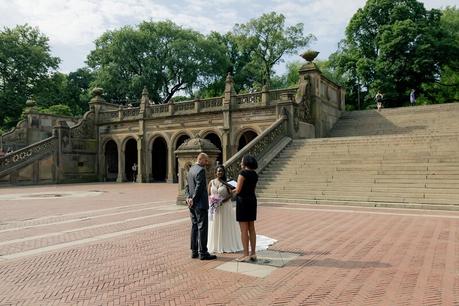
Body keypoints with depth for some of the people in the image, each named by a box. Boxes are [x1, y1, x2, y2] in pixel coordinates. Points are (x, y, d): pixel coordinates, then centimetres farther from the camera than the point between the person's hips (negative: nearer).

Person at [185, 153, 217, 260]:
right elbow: (199, 187, -20)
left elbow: (187, 186, 13)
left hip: (193, 204, 9)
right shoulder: (201, 170, -16)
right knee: (202, 228, -3)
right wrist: (193, 200, -13)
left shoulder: (191, 169, 14)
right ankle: (202, 253, 2)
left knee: (195, 227, 14)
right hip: (200, 204, -9)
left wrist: (188, 197, 1)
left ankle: (194, 251, 20)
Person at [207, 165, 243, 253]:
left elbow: (230, 194, -7)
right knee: (215, 226, 6)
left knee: (225, 226, 3)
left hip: (225, 207, -2)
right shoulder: (212, 182, 4)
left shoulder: (226, 183, -3)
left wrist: (223, 201, -20)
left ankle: (226, 246, 13)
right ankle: (215, 246, 15)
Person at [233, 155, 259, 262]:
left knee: (244, 230, -2)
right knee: (251, 228, 11)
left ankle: (246, 255, 1)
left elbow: (238, 190, -15)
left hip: (243, 201, -8)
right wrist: (237, 189, 15)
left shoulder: (243, 173, -13)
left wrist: (233, 190, 7)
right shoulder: (255, 174, 10)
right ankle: (253, 253, 15)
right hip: (252, 201, 8)